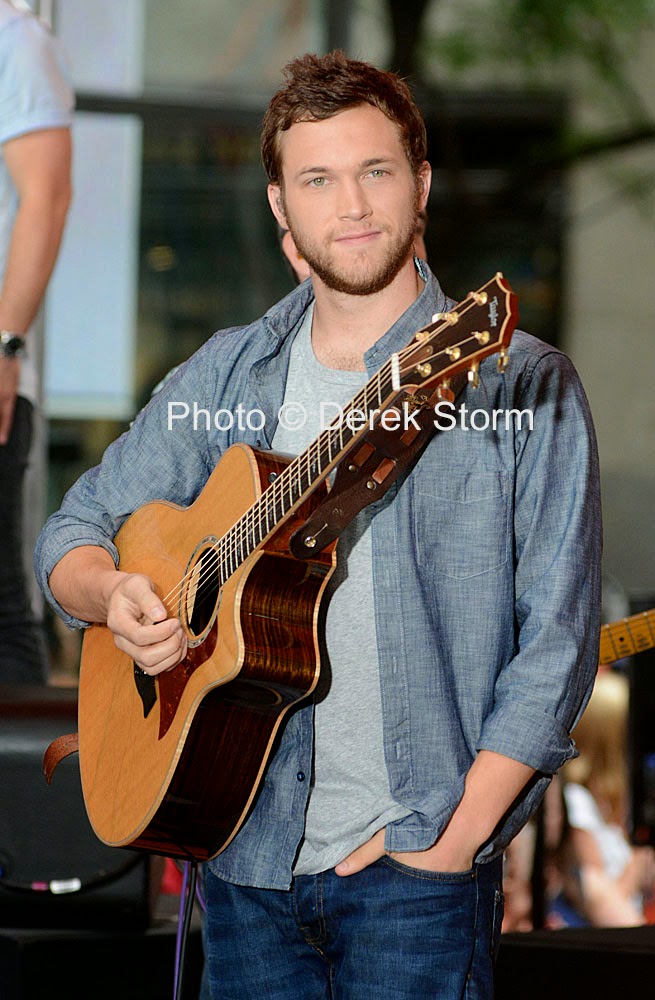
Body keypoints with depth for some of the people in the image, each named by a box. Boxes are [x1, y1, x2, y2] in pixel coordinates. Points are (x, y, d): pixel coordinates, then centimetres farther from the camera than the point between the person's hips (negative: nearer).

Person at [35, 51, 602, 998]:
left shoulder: (520, 384, -5)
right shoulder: (227, 376, 8)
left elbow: (556, 642, -7)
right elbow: (75, 531, 14)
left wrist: (456, 835, -14)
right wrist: (114, 595, -8)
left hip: (413, 860, -4)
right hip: (244, 854, 4)